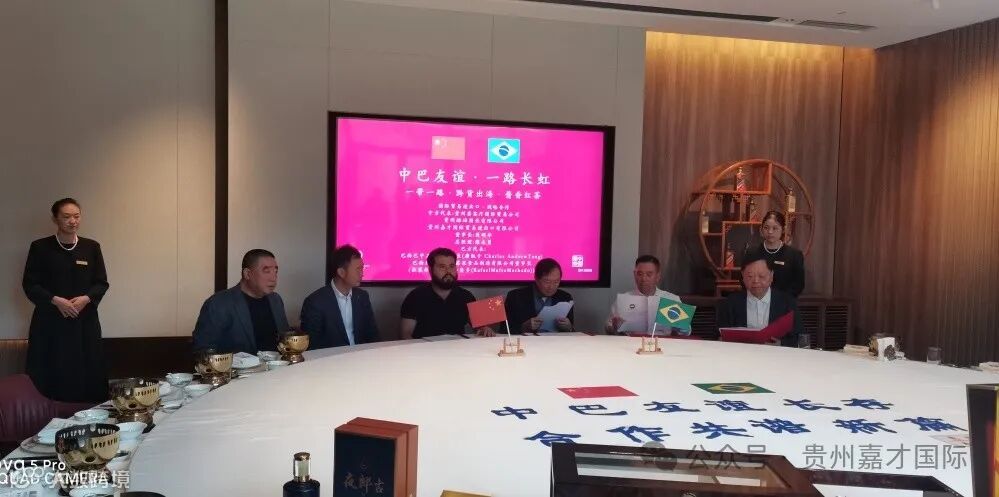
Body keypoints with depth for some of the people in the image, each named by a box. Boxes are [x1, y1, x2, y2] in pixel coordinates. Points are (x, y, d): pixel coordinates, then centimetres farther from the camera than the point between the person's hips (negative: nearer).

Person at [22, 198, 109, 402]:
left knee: (87, 374, -1)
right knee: (49, 376, -3)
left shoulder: (91, 247, 7)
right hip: (50, 321, -1)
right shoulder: (40, 247, 2)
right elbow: (29, 284, -1)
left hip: (85, 321, 1)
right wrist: (55, 300, -15)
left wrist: (86, 299, -12)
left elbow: (102, 283, 7)